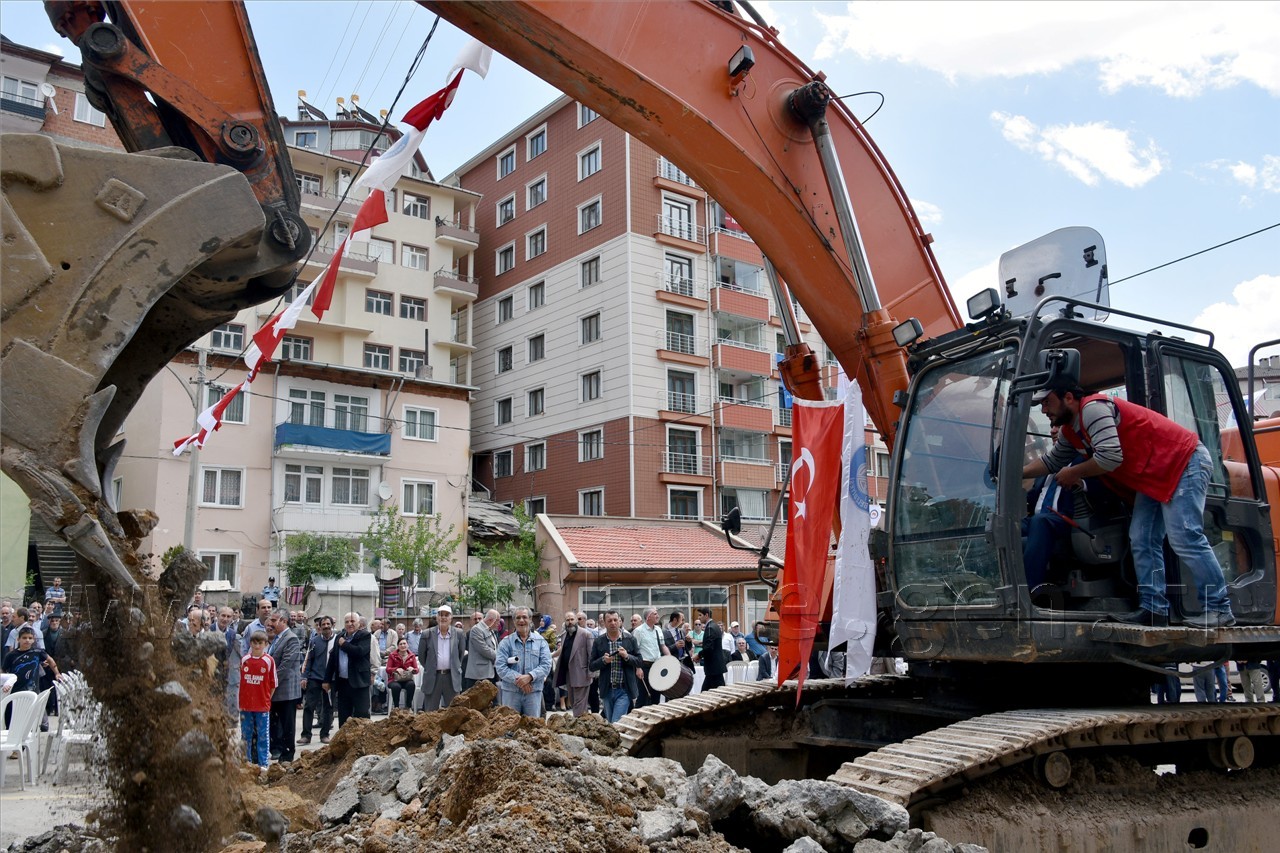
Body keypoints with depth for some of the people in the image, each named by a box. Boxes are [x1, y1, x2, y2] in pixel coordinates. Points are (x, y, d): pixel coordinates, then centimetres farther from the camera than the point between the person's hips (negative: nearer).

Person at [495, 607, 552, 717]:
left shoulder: (540, 641, 7)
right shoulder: (506, 642, 3)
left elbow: (546, 665, -2)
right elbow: (500, 666, -7)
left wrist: (529, 676, -18)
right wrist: (517, 679, -18)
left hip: (533, 692, 1)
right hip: (510, 692, -1)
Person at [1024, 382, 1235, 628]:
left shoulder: (1093, 407, -22)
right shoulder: (1070, 430, 11)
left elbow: (1110, 457, -29)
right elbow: (1051, 461, 25)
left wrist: (1072, 473, -14)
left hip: (1185, 462, -11)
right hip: (1155, 477, 11)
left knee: (1185, 539, -16)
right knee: (1141, 541, 4)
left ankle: (1219, 608, -9)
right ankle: (1153, 608, 6)